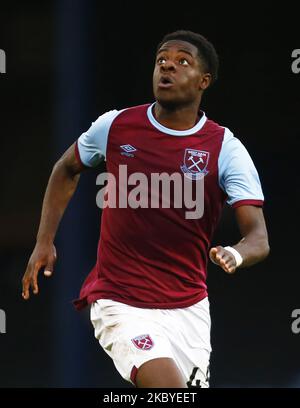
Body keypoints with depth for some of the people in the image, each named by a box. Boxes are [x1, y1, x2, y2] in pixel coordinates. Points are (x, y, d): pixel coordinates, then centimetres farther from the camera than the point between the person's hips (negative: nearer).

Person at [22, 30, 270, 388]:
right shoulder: (115, 126, -2)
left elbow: (258, 238, -13)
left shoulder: (225, 149, -6)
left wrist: (236, 255, -36)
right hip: (119, 303, -2)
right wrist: (44, 242, 12)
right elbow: (67, 170, 19)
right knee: (169, 388, -25)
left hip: (189, 308, 2)